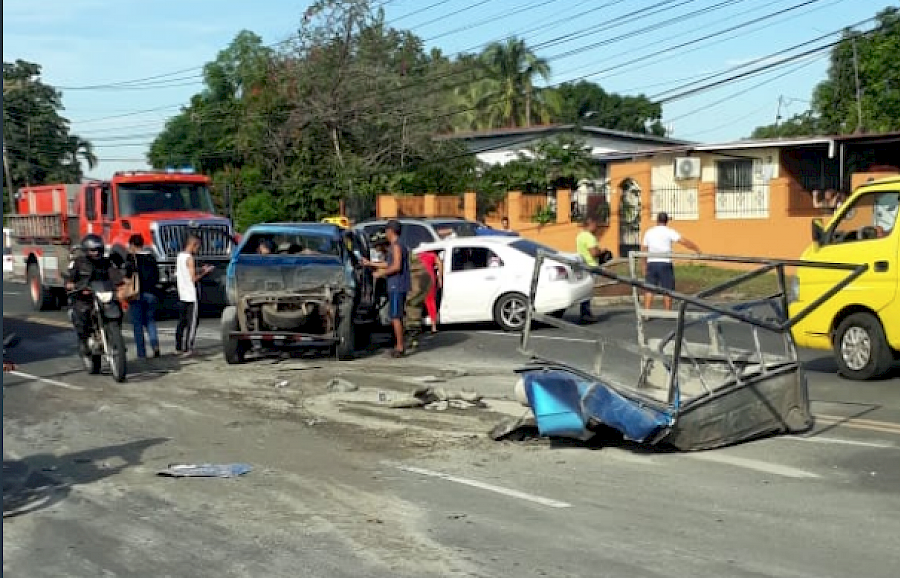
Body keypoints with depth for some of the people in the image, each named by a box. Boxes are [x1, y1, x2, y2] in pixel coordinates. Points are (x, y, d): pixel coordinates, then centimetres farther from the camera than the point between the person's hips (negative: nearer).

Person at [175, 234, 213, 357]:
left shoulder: (180, 256, 12)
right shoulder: (189, 258, -15)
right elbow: (194, 279, -18)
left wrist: (200, 270, 14)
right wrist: (204, 272, -5)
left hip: (182, 295, 9)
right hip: (191, 296, -9)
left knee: (182, 322, 13)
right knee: (192, 323, -4)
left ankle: (178, 348, 16)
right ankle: (187, 349, -6)